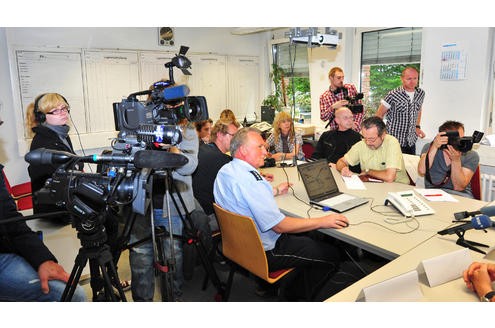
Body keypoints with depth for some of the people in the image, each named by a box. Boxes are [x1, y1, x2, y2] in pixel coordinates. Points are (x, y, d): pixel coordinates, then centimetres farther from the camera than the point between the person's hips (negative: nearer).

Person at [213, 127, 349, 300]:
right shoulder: (249, 180, -31)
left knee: (305, 234, 28)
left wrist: (275, 191, 19)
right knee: (332, 254, 1)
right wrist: (323, 221, -21)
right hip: (265, 252, -10)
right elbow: (279, 226, -28)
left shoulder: (224, 171, 1)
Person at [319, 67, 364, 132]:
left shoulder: (351, 88, 4)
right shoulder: (323, 97, 4)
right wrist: (332, 107, -18)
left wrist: (356, 124, -9)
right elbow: (323, 117, -3)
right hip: (335, 131, 0)